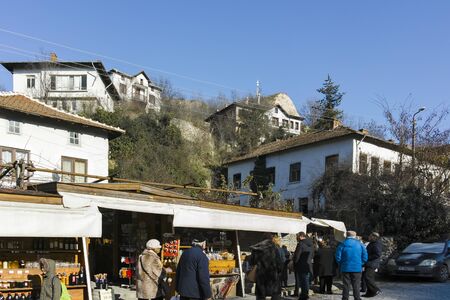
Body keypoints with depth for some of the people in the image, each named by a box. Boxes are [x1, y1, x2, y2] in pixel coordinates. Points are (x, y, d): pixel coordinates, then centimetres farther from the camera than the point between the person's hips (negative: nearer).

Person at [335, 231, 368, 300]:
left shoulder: (342, 244, -3)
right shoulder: (360, 244, -1)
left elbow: (338, 257, -5)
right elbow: (365, 257, -2)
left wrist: (341, 265, 10)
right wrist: (360, 264, 11)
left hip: (345, 268, 0)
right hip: (357, 268, 0)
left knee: (346, 286, 7)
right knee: (356, 286, 6)